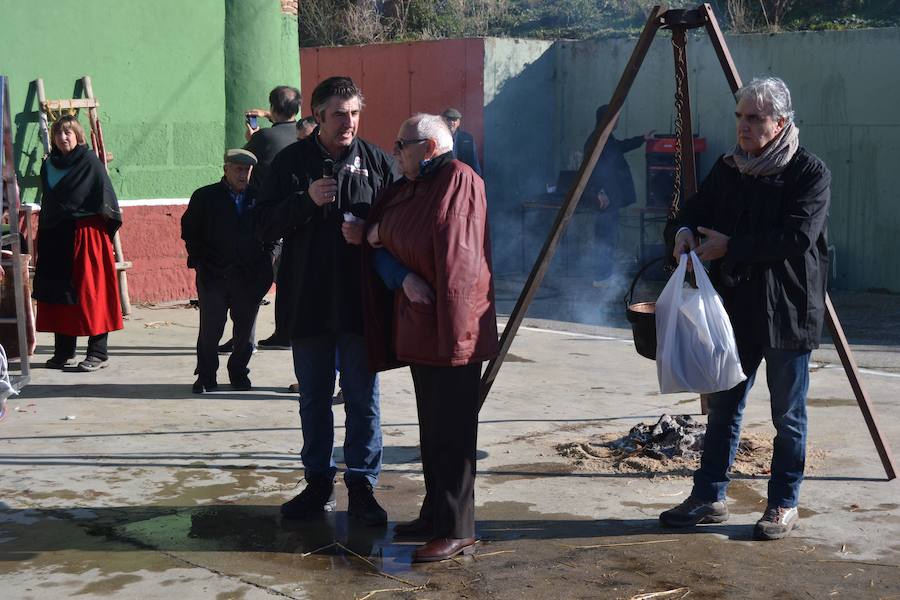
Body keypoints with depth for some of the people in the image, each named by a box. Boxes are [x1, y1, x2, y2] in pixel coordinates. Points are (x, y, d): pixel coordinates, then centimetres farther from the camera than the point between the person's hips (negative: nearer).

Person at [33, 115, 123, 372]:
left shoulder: (89, 162, -5)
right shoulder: (49, 165, 12)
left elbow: (105, 195, -8)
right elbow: (47, 203, 18)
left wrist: (110, 222, -15)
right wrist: (42, 238, 15)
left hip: (85, 234, -6)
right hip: (56, 237, 6)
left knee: (89, 292, -4)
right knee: (59, 293, 7)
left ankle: (99, 353, 1)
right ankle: (64, 351, 16)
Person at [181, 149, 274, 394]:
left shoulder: (258, 197, 5)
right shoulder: (205, 197, 3)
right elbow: (189, 232, 7)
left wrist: (265, 258, 3)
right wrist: (198, 261, 1)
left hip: (250, 276, 2)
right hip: (213, 275, -2)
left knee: (245, 328, 7)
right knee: (210, 329, -1)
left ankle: (239, 373, 23)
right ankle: (205, 376, 11)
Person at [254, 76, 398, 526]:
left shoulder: (376, 162, 2)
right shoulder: (291, 161, 2)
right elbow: (264, 226, -2)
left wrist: (370, 232, -15)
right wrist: (307, 200, -17)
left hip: (360, 301, -1)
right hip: (307, 301, 1)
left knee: (363, 398, 4)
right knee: (314, 397, 12)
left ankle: (362, 487, 14)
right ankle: (319, 483, 24)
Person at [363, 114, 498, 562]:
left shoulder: (458, 179, -11)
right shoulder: (408, 188, 15)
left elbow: (452, 249, -17)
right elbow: (380, 242, 8)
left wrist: (385, 235, -3)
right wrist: (404, 278, -12)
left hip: (451, 324, -9)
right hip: (418, 324, 9)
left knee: (451, 432, -5)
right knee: (431, 428, 16)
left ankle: (457, 531, 1)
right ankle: (435, 514, 26)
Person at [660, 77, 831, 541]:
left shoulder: (810, 173, -10)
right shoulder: (727, 169, 8)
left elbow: (797, 237, -21)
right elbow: (693, 210, 12)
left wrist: (730, 246, -21)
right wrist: (683, 231, -12)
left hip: (788, 313, -5)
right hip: (735, 310, 5)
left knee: (788, 416, 6)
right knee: (723, 409, 11)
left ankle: (784, 505, 19)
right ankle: (708, 497, 21)